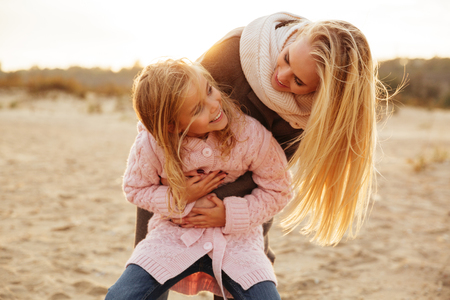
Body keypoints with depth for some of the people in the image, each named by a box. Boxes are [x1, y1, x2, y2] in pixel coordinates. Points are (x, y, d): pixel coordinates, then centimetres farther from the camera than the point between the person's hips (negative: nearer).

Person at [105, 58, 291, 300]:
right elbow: (135, 188, 0)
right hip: (174, 234, 0)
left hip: (235, 238, 0)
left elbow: (278, 190, -6)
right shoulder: (150, 144, -19)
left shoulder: (250, 135, -20)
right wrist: (180, 198, -17)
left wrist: (230, 215, -17)